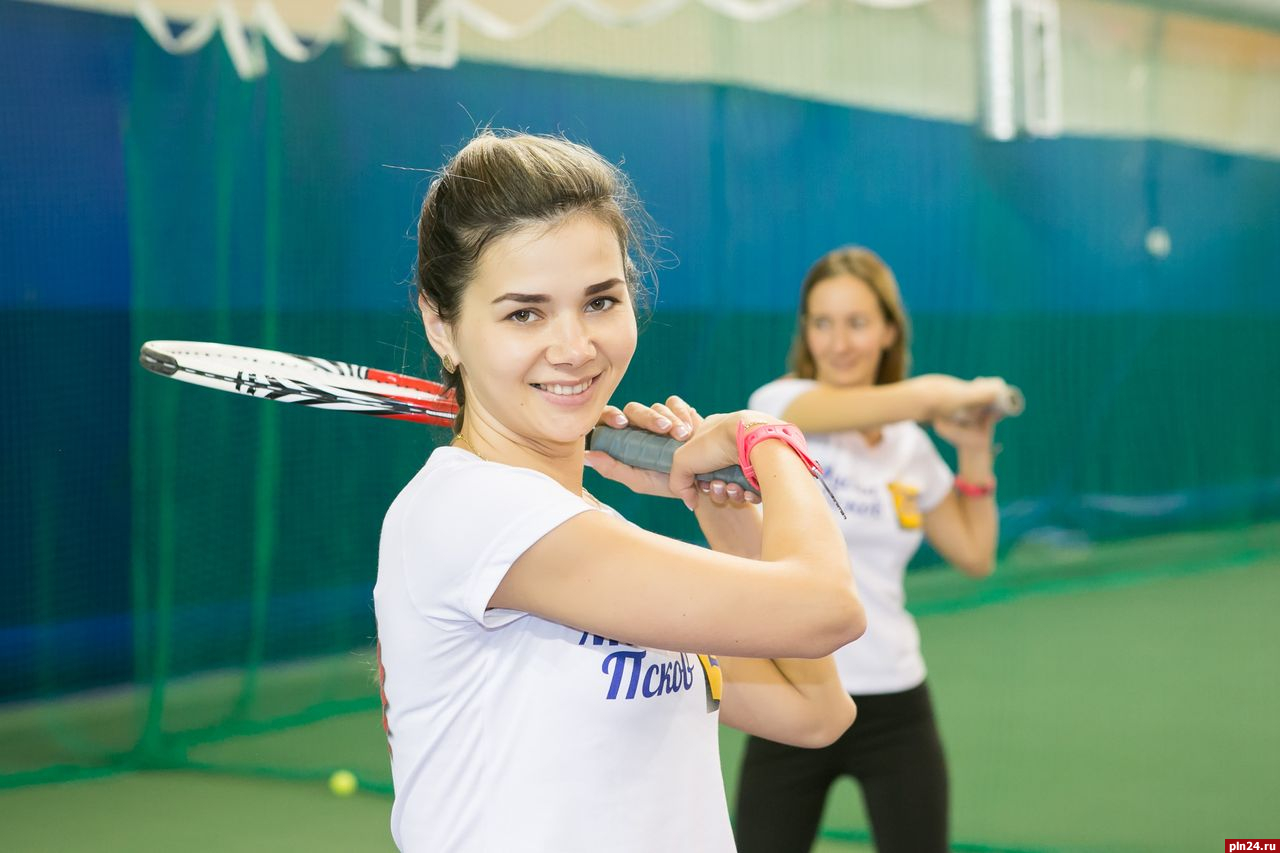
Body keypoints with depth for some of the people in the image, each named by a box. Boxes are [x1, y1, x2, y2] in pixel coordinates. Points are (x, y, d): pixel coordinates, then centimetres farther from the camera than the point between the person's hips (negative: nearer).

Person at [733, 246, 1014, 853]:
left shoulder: (911, 445, 9)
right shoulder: (779, 405, -8)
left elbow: (974, 556, 17)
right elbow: (924, 394, -23)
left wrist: (975, 451, 9)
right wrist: (974, 392, -4)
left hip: (895, 708, 4)